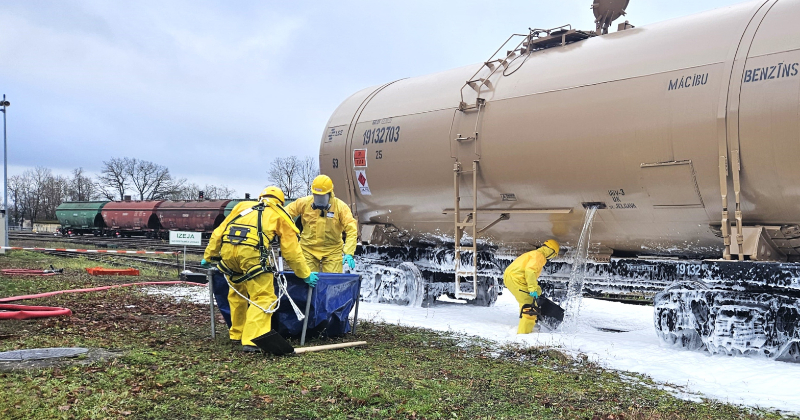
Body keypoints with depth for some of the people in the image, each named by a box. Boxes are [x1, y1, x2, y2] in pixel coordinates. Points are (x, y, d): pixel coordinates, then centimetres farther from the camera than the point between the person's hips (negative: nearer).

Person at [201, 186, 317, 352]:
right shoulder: (281, 216, 22)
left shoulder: (243, 206, 32)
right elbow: (292, 252, 20)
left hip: (227, 249, 5)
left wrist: (208, 257, 38)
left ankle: (237, 333, 34)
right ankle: (251, 341, -11)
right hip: (252, 252, -5)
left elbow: (218, 233, 29)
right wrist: (306, 275, 28)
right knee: (263, 297, 1)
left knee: (237, 293, 24)